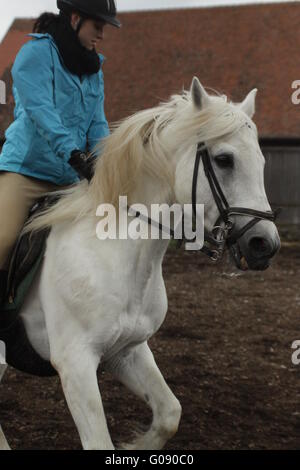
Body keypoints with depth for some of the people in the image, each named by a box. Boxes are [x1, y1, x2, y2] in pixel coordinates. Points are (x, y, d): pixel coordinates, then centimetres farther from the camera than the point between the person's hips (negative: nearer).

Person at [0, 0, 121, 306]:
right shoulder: (37, 53, -6)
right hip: (25, 168, -7)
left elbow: (97, 125, 12)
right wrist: (74, 153, -31)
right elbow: (40, 110, -19)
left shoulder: (93, 69, 16)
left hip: (68, 178, 7)